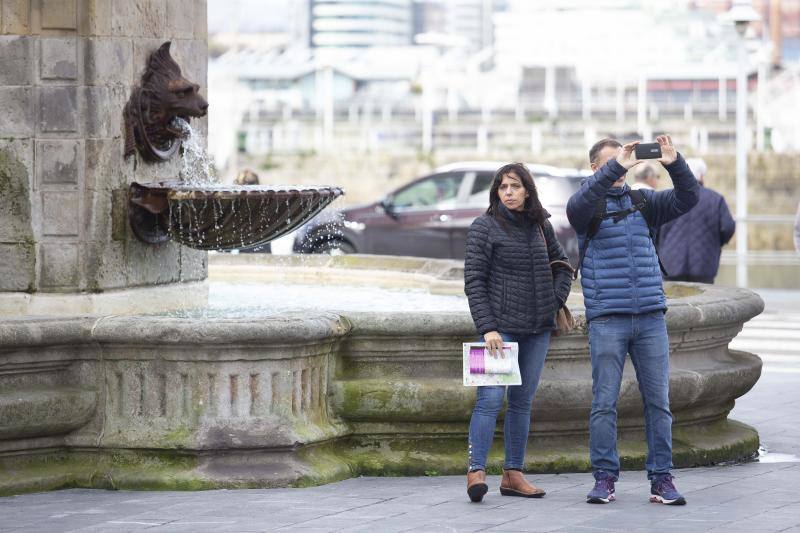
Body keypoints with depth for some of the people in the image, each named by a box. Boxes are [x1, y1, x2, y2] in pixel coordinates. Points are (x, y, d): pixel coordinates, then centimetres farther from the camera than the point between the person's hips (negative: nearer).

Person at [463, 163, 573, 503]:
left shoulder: (541, 226, 10)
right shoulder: (484, 228, -4)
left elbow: (562, 266, 23)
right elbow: (474, 281, -8)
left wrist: (556, 301, 6)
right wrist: (487, 328, -15)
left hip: (538, 328, 5)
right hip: (501, 327, -5)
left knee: (522, 401, 7)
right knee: (491, 398, -14)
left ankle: (513, 474, 11)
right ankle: (477, 471, -16)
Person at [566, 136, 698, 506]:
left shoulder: (641, 201, 13)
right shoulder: (589, 205, 2)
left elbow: (687, 199, 4)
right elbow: (579, 204, -22)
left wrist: (674, 164, -14)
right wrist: (615, 168, -29)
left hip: (651, 316, 4)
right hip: (607, 318, -4)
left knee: (658, 401, 3)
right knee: (604, 402, -3)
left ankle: (661, 479, 7)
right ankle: (604, 479, 3)